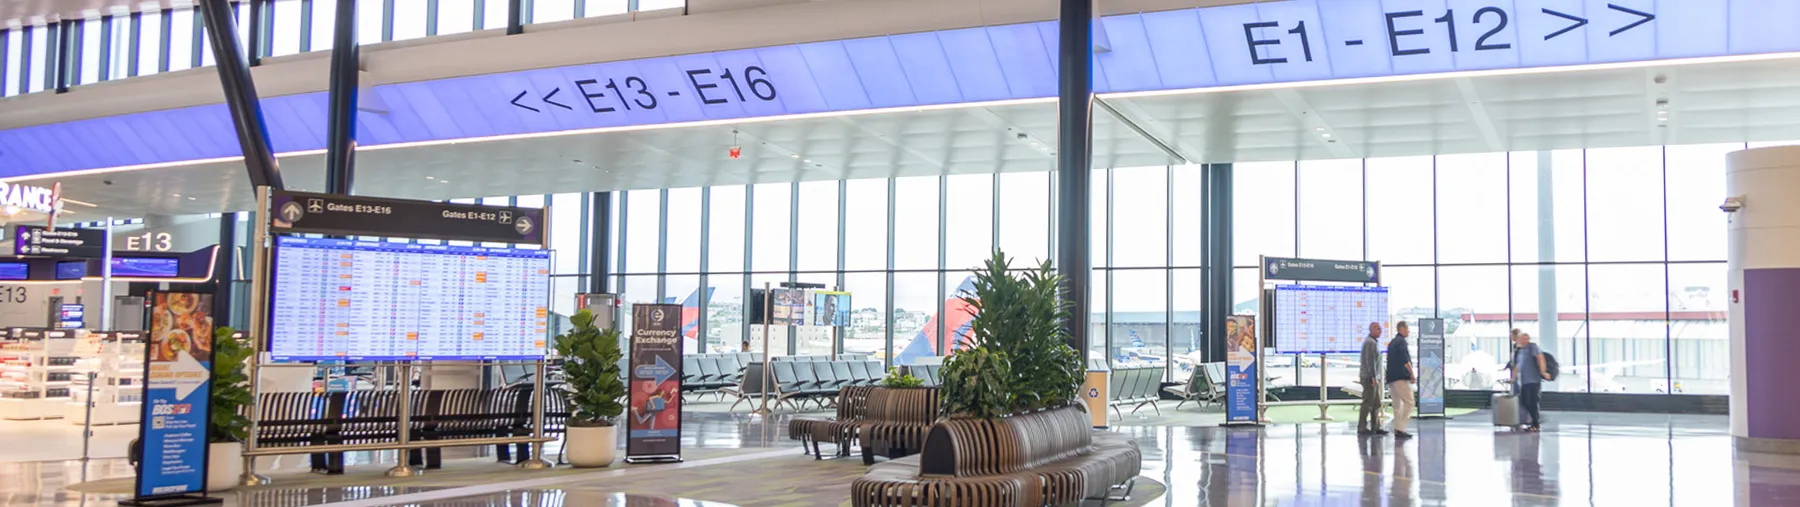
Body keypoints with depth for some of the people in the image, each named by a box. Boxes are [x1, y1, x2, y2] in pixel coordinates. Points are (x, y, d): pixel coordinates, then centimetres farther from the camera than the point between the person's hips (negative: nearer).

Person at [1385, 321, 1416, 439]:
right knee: (1409, 402, -10)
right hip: (1401, 377, -10)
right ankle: (1400, 428, -17)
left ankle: (1397, 429, 6)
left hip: (1392, 378, 10)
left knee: (1397, 405, 9)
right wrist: (1412, 374, -15)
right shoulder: (1401, 341, -7)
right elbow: (1405, 360, -17)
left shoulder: (1392, 343, 21)